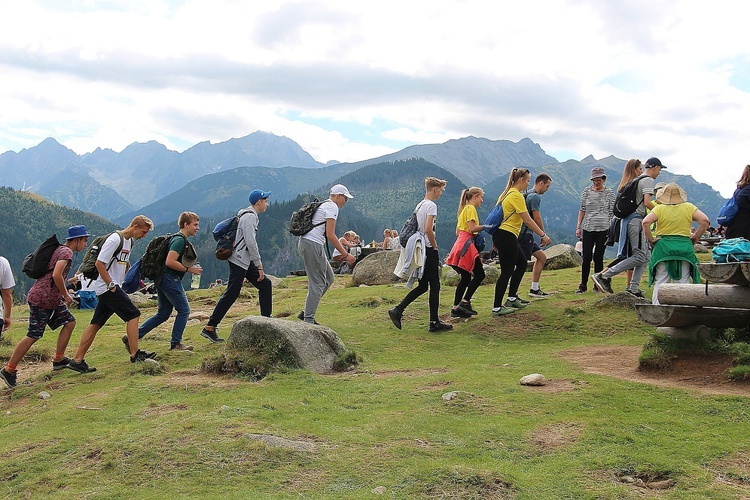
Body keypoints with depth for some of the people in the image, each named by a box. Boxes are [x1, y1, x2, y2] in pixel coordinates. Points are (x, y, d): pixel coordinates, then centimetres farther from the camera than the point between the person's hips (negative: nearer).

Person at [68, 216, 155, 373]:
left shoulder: (129, 241, 14)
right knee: (133, 314, -8)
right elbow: (99, 263, -18)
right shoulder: (115, 239, -15)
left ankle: (77, 360, 11)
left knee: (96, 323, 8)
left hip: (107, 289, 9)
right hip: (107, 287, -9)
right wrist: (111, 285, -17)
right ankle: (135, 354, -4)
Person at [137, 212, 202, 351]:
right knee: (184, 310, 0)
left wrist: (191, 267, 14)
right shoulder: (180, 240, -15)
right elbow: (170, 262, -23)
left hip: (163, 280, 10)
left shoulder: (182, 240, 18)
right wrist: (189, 269, -16)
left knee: (163, 314, 13)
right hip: (170, 280, -10)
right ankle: (176, 343, 7)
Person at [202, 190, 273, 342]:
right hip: (239, 261, -10)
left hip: (246, 261, 10)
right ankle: (209, 328, -5)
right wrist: (259, 266, -16)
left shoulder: (249, 215, 19)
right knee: (231, 294, -9)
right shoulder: (250, 216, -13)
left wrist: (254, 267, 20)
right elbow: (251, 243, -19)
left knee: (265, 284, 10)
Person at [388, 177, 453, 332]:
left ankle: (398, 310, 5)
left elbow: (414, 227, 20)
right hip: (429, 250, -9)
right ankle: (434, 322, 3)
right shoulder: (431, 206, -12)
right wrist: (435, 245, -10)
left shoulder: (419, 205, 16)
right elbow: (428, 229, -23)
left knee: (422, 286, 13)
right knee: (434, 286, -1)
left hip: (420, 249, 9)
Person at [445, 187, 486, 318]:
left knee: (465, 278, 9)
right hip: (467, 244, -10)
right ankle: (465, 302, -11)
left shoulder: (463, 209, 24)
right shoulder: (470, 208, -5)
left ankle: (456, 308, 7)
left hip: (460, 243, 10)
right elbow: (472, 228, -16)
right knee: (479, 274, -8)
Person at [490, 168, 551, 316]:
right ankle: (497, 308, 0)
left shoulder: (507, 193, 15)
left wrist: (496, 239, 22)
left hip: (501, 235, 10)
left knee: (522, 263, 19)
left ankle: (512, 298, 23)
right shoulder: (517, 196, -15)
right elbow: (528, 220, -17)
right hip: (507, 236, -10)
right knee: (507, 272, -5)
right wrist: (543, 235, -11)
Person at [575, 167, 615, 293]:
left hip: (603, 229, -1)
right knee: (586, 257, -2)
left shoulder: (609, 192, 4)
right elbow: (582, 210, 11)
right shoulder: (587, 191, 7)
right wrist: (578, 227, 6)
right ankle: (583, 285, 7)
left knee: (598, 257, 2)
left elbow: (612, 212, 5)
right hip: (588, 228, 1)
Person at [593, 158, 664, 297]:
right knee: (639, 256, -12)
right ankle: (604, 275, -17)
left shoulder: (638, 180, 22)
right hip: (636, 219, -10)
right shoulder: (648, 180, -6)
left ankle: (633, 288, 6)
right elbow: (647, 203, -16)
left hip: (629, 219, 10)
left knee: (646, 256, 10)